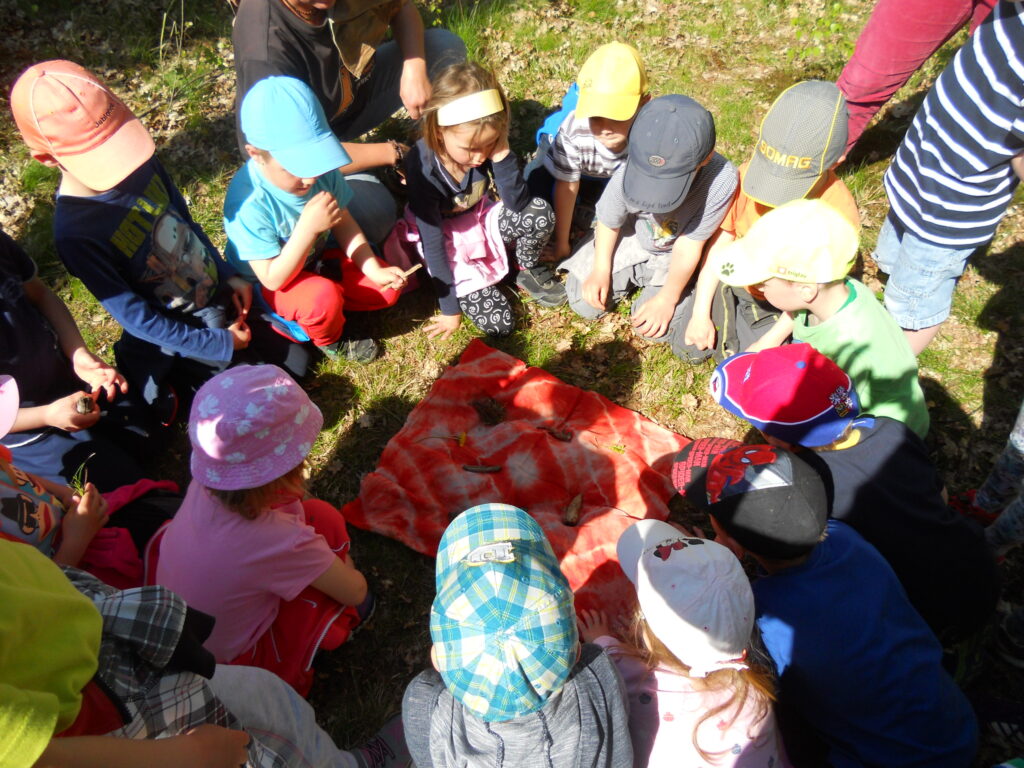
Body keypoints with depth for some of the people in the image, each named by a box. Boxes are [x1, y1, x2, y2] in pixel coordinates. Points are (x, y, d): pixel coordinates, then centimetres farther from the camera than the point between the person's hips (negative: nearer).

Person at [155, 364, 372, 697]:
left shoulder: (203, 486, -21)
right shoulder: (283, 544, -36)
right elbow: (356, 593, -15)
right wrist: (345, 565, 4)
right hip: (230, 661, -5)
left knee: (321, 516, -3)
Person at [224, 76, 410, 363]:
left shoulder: (320, 168, -19)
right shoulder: (248, 204, -34)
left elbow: (343, 223, -4)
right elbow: (273, 278, -31)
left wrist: (374, 270, -15)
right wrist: (308, 226, -42)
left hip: (319, 258, 5)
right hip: (269, 284, -5)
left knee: (388, 289, -5)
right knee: (323, 297, -34)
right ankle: (330, 341, 0)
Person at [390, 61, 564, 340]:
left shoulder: (488, 144, -20)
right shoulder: (423, 167, -30)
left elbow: (518, 204, -19)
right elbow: (433, 242, -24)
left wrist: (502, 154, -34)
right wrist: (450, 308, -18)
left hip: (479, 219, 4)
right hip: (445, 239, -4)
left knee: (540, 211, -25)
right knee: (498, 323, -15)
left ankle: (527, 270, 5)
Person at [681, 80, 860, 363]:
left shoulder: (838, 212, -25)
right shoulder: (748, 175, -18)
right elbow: (720, 243, -9)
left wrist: (769, 342, -18)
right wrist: (700, 313, -10)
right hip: (731, 284, 3)